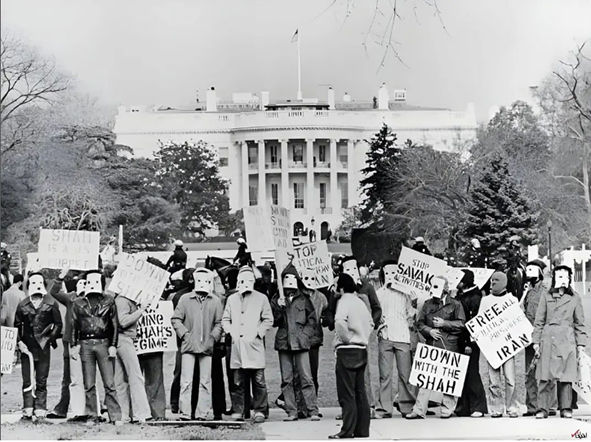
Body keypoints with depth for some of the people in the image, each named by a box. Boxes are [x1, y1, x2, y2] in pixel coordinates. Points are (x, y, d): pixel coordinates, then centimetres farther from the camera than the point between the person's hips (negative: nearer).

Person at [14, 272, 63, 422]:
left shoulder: (51, 303, 1)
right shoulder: (22, 305, 4)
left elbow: (58, 324, 6)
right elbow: (17, 326, 10)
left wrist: (51, 338, -4)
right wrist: (19, 342, -1)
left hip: (44, 347, -1)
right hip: (27, 346, 1)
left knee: (42, 381, 3)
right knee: (27, 380, 2)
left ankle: (40, 411, 8)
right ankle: (27, 411, 7)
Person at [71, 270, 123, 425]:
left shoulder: (108, 301, 8)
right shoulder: (78, 303, 11)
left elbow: (114, 325, 6)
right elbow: (74, 325, 13)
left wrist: (113, 345, -1)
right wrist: (73, 345, 4)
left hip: (103, 343, -2)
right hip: (85, 344, 2)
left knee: (109, 383, -4)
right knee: (89, 385, 3)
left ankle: (115, 417, -2)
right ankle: (92, 417, 9)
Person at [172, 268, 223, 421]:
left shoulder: (215, 301, 8)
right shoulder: (185, 299, 4)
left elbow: (219, 323, 11)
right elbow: (176, 319, 5)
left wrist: (213, 337, -2)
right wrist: (185, 335, -5)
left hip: (207, 347, 2)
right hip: (189, 346, -2)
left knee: (205, 382, 5)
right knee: (186, 381, -4)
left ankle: (204, 413, 10)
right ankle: (185, 412, -1)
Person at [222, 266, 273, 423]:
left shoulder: (261, 298, 8)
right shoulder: (231, 299, 16)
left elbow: (268, 320, 6)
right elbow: (225, 319, 18)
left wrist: (257, 333, -6)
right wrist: (231, 331, 0)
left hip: (254, 344, -2)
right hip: (236, 344, 2)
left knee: (258, 380, -4)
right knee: (237, 381, 2)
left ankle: (259, 411, 3)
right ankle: (238, 411, 8)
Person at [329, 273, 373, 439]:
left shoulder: (344, 301, -11)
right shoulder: (359, 301, 15)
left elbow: (340, 321, -31)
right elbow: (370, 323, 27)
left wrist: (346, 337, -17)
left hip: (347, 350, -8)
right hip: (362, 350, 8)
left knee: (346, 394, -6)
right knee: (360, 392, 11)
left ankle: (347, 431, -6)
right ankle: (362, 430, 13)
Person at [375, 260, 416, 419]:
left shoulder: (404, 292, 12)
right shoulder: (379, 293, 13)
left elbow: (411, 314, 16)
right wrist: (380, 324, -4)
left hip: (403, 336, 0)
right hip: (385, 337, 0)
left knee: (405, 373, -4)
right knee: (384, 374, -3)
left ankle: (407, 407, 1)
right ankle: (384, 408, 0)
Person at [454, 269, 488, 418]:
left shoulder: (475, 298, -8)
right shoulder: (459, 296, 14)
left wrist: (470, 343, -18)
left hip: (470, 340, -7)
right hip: (459, 341, 7)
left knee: (472, 372, -6)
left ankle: (478, 407, 0)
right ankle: (463, 407, 12)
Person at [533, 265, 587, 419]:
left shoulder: (575, 298, 11)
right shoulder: (546, 297, 9)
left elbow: (580, 324, 12)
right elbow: (539, 321, 8)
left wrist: (581, 343, 5)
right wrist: (536, 341, 1)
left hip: (567, 340, 1)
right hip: (548, 339, -1)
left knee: (566, 377, -1)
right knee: (545, 377, -5)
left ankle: (566, 408, 6)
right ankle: (542, 408, -2)